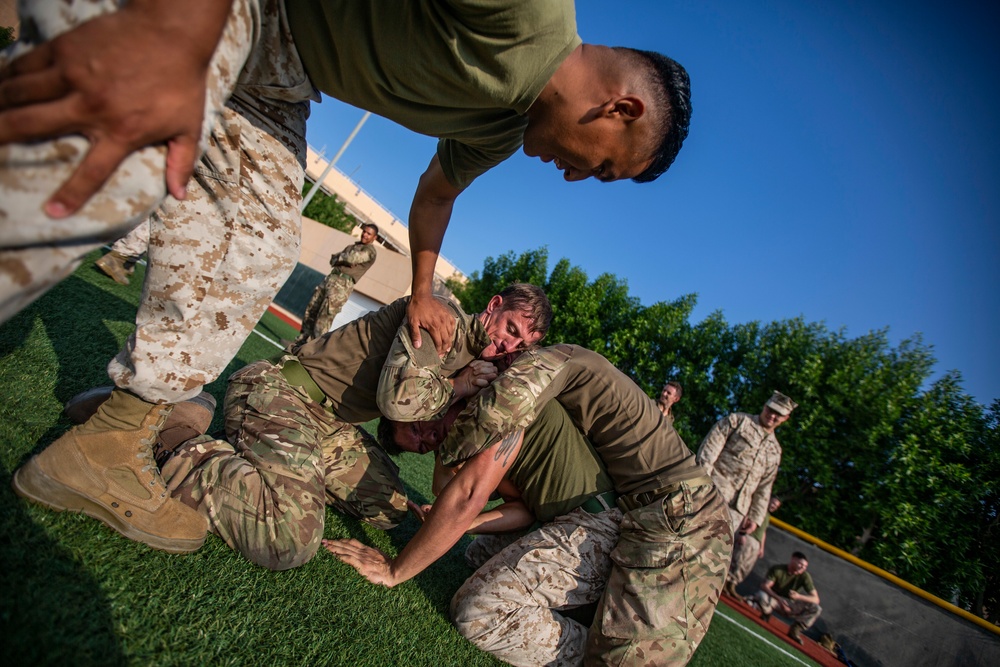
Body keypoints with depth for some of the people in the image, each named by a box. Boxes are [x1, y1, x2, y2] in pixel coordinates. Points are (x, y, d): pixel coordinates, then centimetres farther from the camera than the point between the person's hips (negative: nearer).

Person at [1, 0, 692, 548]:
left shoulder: (501, 130, 8)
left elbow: (435, 193, 23)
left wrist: (422, 294, 30)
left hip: (275, 72, 8)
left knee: (257, 256, 0)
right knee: (109, 165, -32)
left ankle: (119, 428, 10)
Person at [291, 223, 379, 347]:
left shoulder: (370, 251, 1)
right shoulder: (352, 246, 24)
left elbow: (352, 258, -16)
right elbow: (332, 260, 16)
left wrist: (338, 257, 3)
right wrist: (344, 260, -3)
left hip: (343, 285, -7)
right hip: (331, 278, 8)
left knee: (324, 317, -14)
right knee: (310, 311, 6)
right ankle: (302, 340, 17)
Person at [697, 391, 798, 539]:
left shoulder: (775, 451, 21)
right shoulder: (738, 420, 6)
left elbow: (764, 488, 21)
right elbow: (709, 447, -5)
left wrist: (756, 517, 12)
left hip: (737, 510, 4)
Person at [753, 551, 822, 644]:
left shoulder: (805, 576, -12)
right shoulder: (777, 570, -17)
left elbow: (816, 599, -17)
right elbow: (765, 586, -25)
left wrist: (799, 596, -36)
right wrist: (779, 599, -41)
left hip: (790, 605, 3)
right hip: (774, 599, -2)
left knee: (817, 609, -20)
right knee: (762, 595, -36)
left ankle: (795, 631, -6)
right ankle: (767, 614, -1)